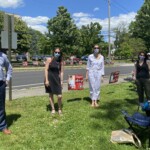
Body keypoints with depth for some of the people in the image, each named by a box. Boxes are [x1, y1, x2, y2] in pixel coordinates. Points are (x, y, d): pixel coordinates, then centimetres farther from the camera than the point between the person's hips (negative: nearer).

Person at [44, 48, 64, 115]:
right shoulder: (49, 59, -5)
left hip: (57, 79, 2)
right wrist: (46, 80, -13)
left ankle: (59, 109, 17)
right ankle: (53, 109, 24)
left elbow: (61, 72, 5)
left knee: (59, 96, -6)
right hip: (50, 79, -1)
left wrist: (61, 81, 0)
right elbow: (46, 70, -7)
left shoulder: (60, 62, 4)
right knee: (51, 95, 9)